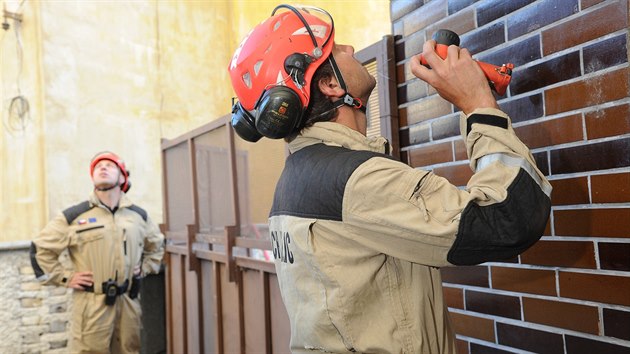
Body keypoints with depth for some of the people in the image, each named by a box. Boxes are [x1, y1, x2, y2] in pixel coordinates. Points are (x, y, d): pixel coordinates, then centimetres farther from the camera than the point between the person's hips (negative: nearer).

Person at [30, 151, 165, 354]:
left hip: (129, 302, 4)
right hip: (91, 304, -3)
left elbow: (156, 245, 26)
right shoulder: (74, 216, -3)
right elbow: (41, 249, 2)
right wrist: (65, 278, -3)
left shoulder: (139, 215, 10)